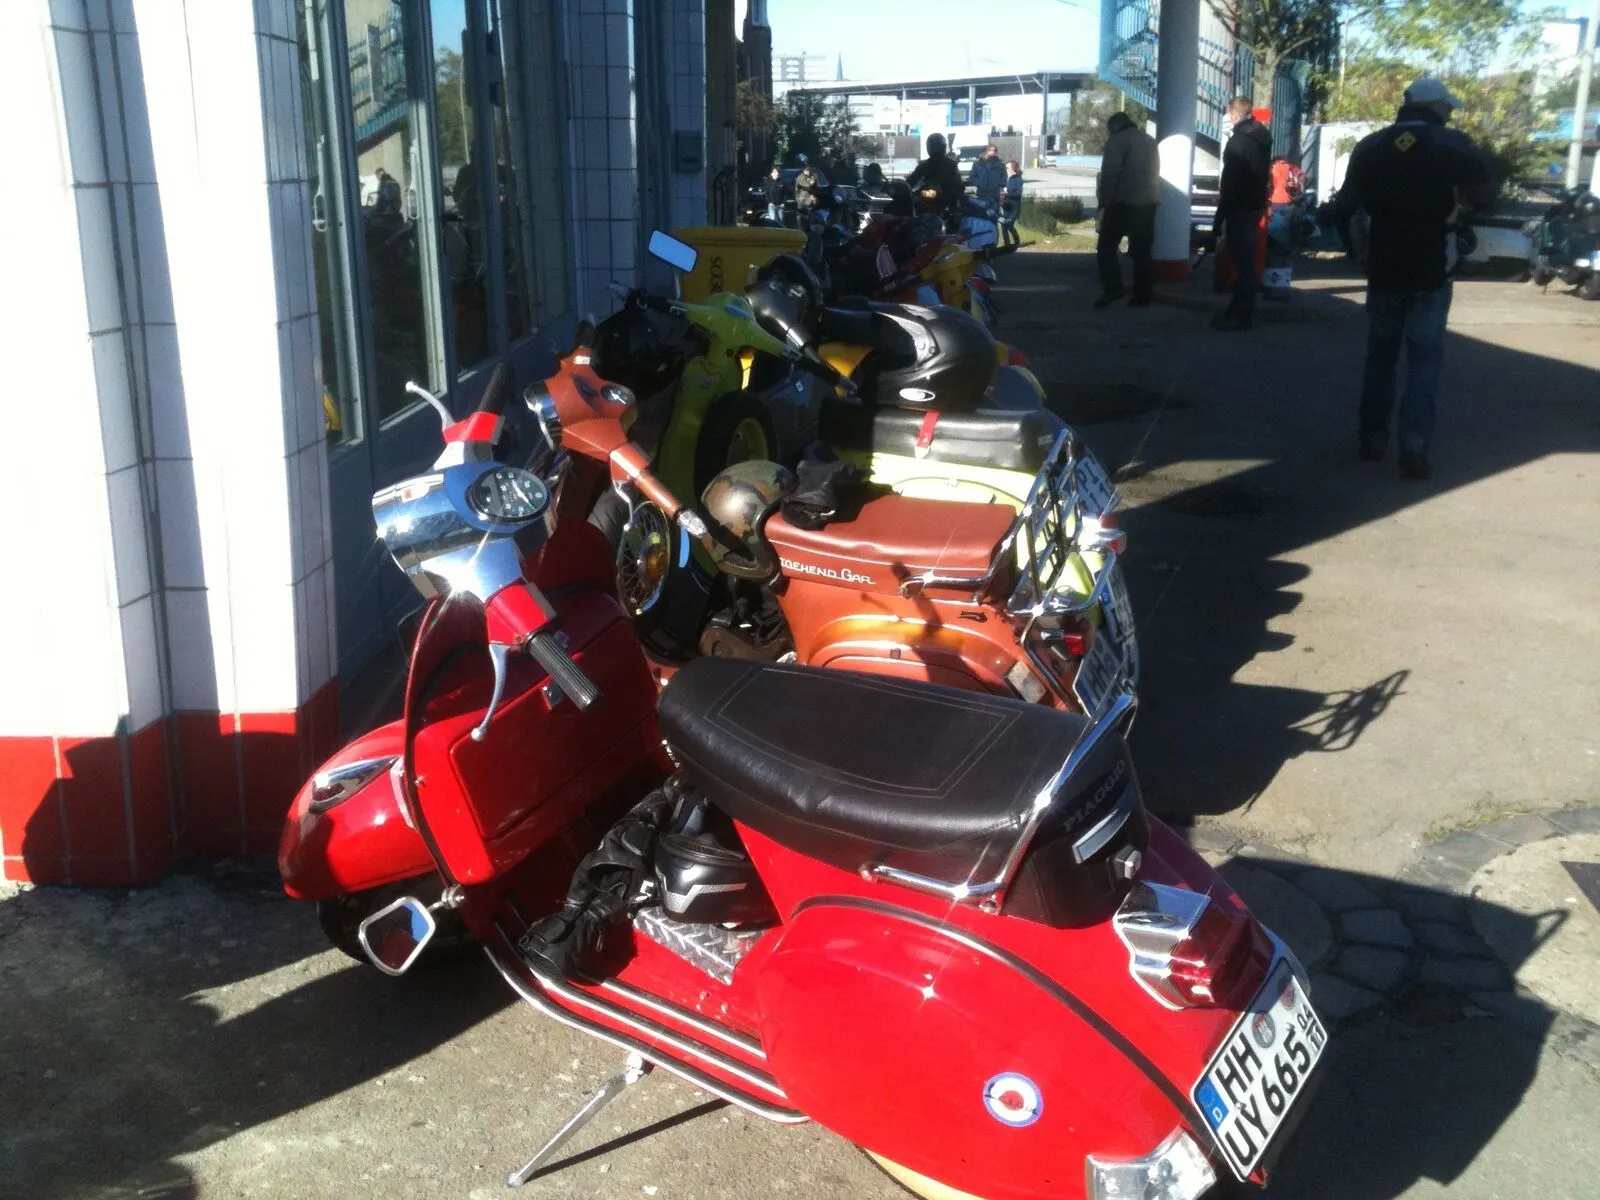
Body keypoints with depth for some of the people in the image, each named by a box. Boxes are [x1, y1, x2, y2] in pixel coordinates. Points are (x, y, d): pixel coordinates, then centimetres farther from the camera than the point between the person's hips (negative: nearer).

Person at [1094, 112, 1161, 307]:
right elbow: (1154, 173, 21)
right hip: (1148, 203, 7)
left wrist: (1103, 202, -10)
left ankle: (1112, 289, -16)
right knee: (1142, 250, 7)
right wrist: (1151, 197, 19)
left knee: (1106, 247, -3)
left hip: (1123, 203, -7)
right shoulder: (1150, 141, 21)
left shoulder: (1117, 140, -3)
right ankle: (1142, 296, 4)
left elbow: (1109, 175, -12)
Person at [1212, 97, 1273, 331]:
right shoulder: (1262, 137, 12)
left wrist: (1220, 219, -17)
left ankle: (1242, 315, -5)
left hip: (1240, 208, -9)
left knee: (1241, 261, -7)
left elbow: (1230, 180, -19)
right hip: (1255, 204, 9)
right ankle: (1240, 309, 23)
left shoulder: (1238, 141, -16)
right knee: (1245, 260, 15)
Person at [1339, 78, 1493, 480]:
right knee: (1425, 359, -1)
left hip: (1383, 269, 3)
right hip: (1431, 272, -3)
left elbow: (1347, 202, 12)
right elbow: (1484, 194, 2)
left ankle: (1373, 439, 17)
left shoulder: (1370, 146, 2)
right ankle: (1414, 448, -11)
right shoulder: (1455, 145, -7)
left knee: (1381, 354, 15)